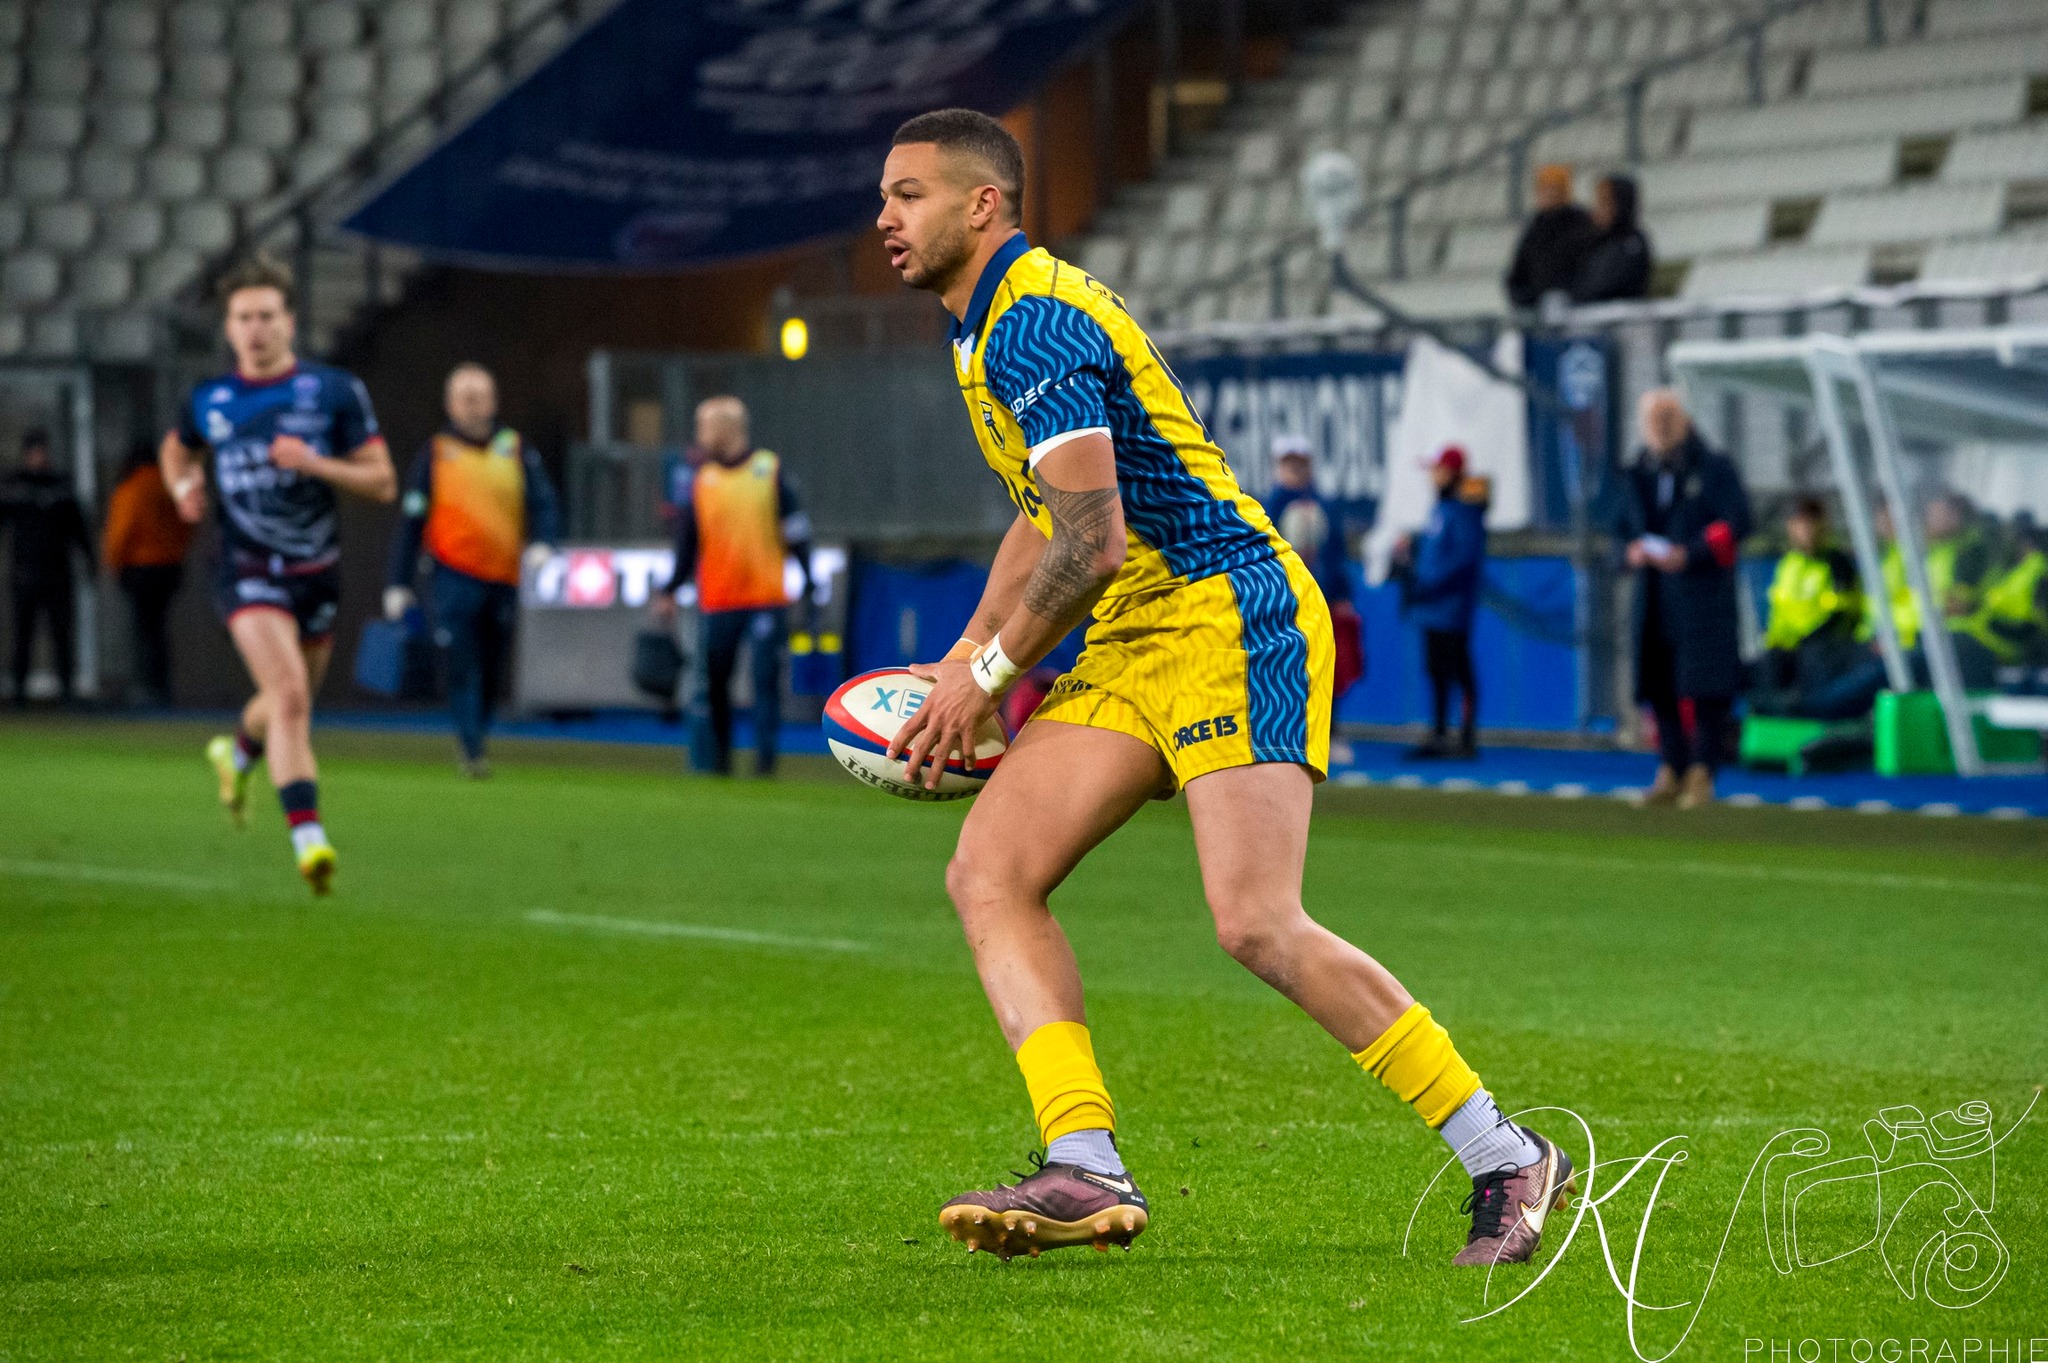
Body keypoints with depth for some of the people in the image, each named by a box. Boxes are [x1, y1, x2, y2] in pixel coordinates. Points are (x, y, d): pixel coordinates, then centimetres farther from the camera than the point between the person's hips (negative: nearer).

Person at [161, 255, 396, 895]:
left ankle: (238, 753, 56)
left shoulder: (336, 392, -3)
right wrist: (184, 487, 2)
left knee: (290, 702, 20)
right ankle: (309, 841, -28)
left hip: (318, 572, 2)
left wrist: (314, 462, -18)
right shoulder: (209, 401, 2)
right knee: (289, 697, -22)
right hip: (249, 572, -2)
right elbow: (177, 449, 24)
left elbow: (382, 482, -3)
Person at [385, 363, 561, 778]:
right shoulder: (435, 454, 6)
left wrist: (540, 542, -18)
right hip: (456, 577, -2)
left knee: (491, 673, 8)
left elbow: (544, 502, 4)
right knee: (464, 667, -14)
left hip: (504, 580, 2)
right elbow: (410, 521, 7)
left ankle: (475, 739, 24)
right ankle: (471, 749, -14)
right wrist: (399, 584, 3)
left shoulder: (517, 451, 10)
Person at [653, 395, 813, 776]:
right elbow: (687, 541, 10)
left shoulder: (770, 470, 2)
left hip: (766, 598, -2)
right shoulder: (701, 479, 8)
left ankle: (765, 759, -1)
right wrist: (670, 590, 3)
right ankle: (711, 761, 11)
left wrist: (808, 582, 0)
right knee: (713, 684, 3)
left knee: (767, 680, -5)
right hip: (716, 601, 2)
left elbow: (795, 527, 3)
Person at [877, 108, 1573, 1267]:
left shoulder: (1035, 322, -16)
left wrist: (985, 675, -10)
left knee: (1259, 924, -21)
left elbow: (1095, 544, -22)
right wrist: (969, 652, 21)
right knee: (988, 874, -5)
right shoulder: (993, 328, 17)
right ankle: (1087, 1170, -16)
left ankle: (1505, 1160, -9)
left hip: (1230, 616, -10)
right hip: (1134, 647, 10)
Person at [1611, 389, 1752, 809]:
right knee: (1660, 687, 5)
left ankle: (1701, 774, -7)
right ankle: (1672, 771, 12)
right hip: (1655, 598, 5)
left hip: (1703, 596, -5)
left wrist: (1690, 553, -17)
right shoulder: (1638, 475, 16)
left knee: (1704, 687, -10)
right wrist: (1633, 550, -4)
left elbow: (1735, 523, -6)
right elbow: (1622, 527, 20)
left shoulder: (1715, 469, 1)